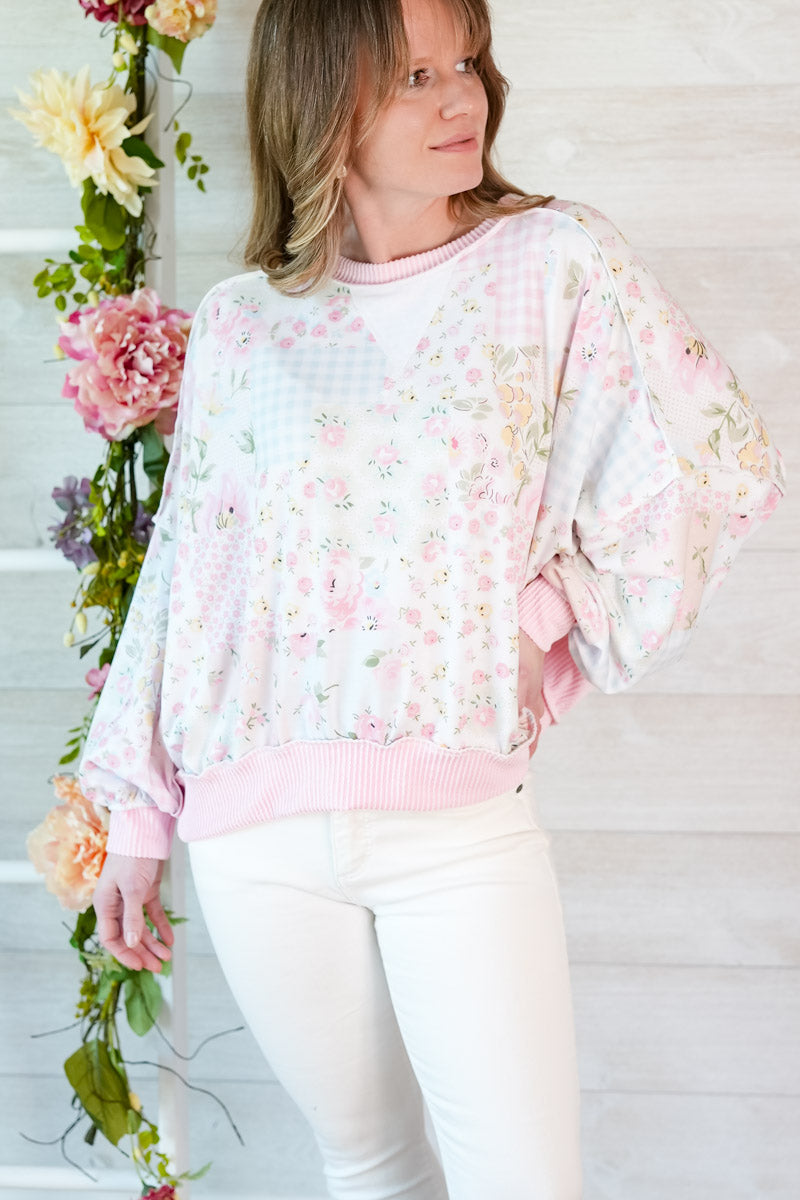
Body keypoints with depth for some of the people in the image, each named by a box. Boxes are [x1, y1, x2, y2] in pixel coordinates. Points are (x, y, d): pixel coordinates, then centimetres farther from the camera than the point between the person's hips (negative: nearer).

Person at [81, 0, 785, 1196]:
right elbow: (181, 563, 11)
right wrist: (137, 817, 12)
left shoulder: (556, 262, 1)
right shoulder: (239, 322, 7)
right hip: (256, 837, 2)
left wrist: (555, 623, -2)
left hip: (464, 822, -2)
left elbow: (718, 459, -3)